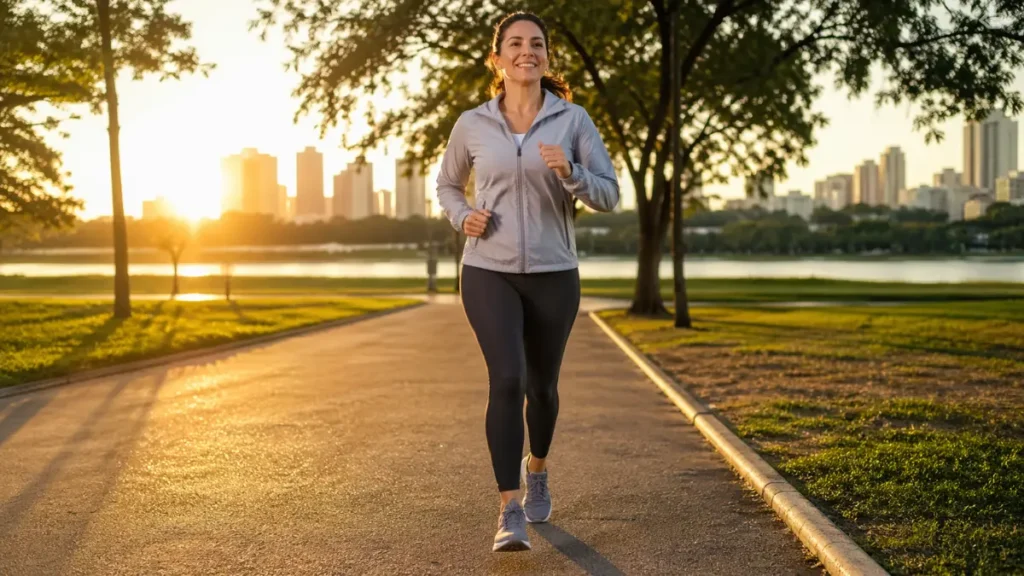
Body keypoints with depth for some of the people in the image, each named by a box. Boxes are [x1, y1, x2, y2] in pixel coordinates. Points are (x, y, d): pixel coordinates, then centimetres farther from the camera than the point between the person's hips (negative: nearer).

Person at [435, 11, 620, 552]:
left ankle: (536, 468, 44)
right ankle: (509, 511, -12)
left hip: (552, 273, 1)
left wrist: (568, 173, -23)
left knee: (542, 385, 14)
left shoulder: (574, 119, -3)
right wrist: (462, 217, -5)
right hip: (489, 272, -1)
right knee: (506, 380, -18)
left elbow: (608, 195, -3)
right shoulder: (472, 124, 0)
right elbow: (447, 185, 16)